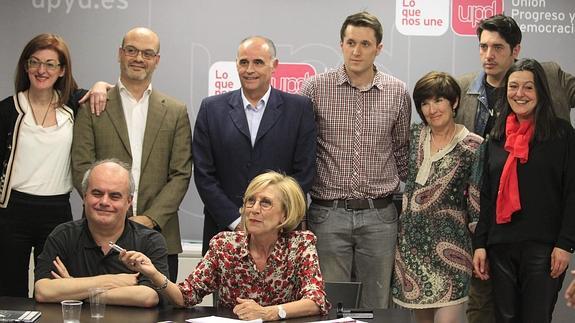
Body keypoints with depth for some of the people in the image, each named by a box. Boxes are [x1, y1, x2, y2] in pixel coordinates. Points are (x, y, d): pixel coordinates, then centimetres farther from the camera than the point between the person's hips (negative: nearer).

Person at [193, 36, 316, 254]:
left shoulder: (299, 108, 4)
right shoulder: (212, 109, 6)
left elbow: (304, 172, 0)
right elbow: (204, 174, 2)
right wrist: (236, 222, -7)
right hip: (224, 229, 1)